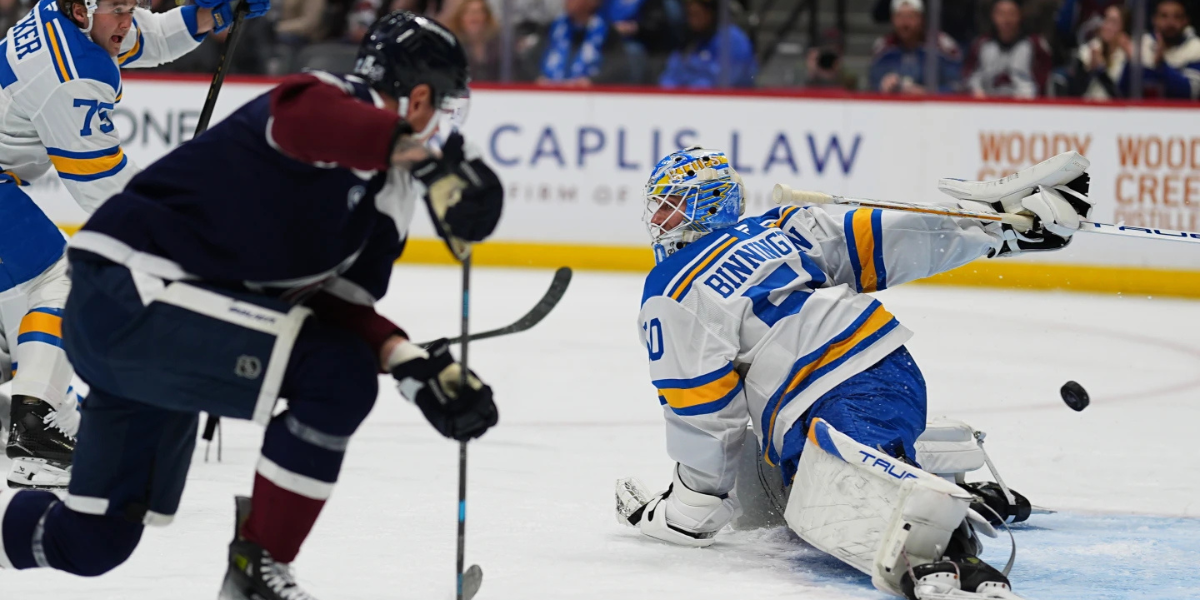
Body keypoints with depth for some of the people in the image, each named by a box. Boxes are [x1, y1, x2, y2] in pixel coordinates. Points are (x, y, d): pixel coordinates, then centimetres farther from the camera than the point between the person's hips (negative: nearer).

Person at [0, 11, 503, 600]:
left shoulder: (387, 197, 14)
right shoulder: (340, 104, -15)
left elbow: (334, 305, 10)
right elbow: (302, 115, -40)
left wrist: (415, 364, -4)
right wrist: (424, 158, -48)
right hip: (128, 290, -11)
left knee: (89, 541, 15)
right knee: (337, 374, -20)